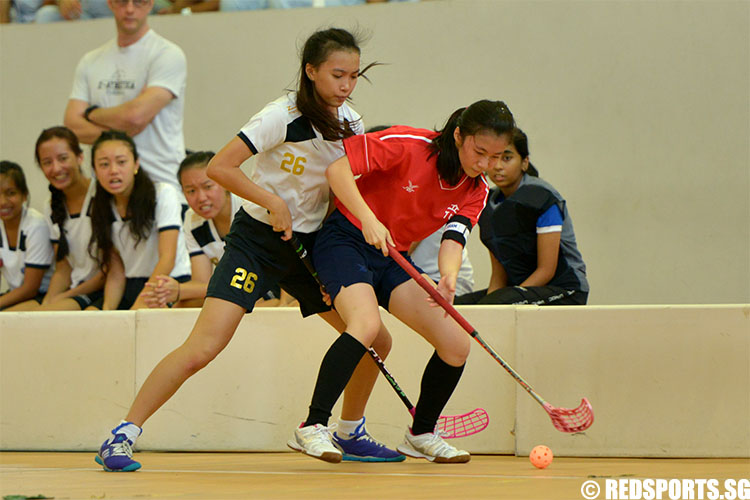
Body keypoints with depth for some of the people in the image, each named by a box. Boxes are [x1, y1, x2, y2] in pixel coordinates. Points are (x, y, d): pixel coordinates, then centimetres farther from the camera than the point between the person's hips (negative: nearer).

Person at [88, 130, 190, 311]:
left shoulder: (164, 194, -9)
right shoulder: (101, 210, 7)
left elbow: (168, 258, -17)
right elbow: (116, 273, 6)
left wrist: (141, 303, -27)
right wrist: (107, 309, -15)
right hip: (133, 286, 5)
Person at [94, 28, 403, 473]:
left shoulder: (352, 125, 2)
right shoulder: (285, 115, -18)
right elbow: (219, 167, -19)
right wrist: (274, 203, -22)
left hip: (310, 244, 7)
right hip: (256, 239, -7)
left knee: (377, 340, 4)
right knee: (202, 348, -19)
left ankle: (350, 435, 27)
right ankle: (122, 437, -10)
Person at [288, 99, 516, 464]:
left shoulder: (476, 191, 0)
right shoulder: (410, 144, -19)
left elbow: (453, 238, -14)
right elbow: (336, 165, -21)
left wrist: (448, 277, -36)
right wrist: (368, 219, -32)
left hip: (392, 260, 7)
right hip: (346, 240, -7)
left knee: (456, 345, -2)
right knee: (366, 323, -34)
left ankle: (421, 435, 19)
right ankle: (312, 428, -30)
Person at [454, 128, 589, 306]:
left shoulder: (544, 198, -14)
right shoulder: (489, 206, 7)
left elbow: (546, 270, -17)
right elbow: (499, 273, 9)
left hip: (564, 292, -7)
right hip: (521, 288, 7)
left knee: (494, 304, -32)